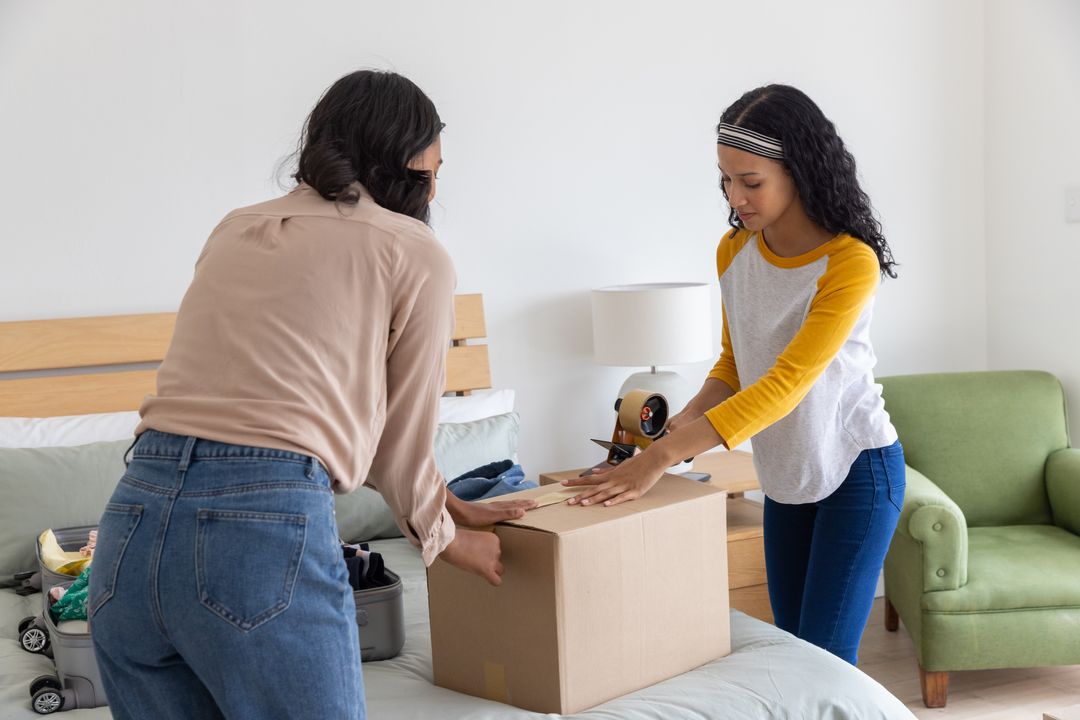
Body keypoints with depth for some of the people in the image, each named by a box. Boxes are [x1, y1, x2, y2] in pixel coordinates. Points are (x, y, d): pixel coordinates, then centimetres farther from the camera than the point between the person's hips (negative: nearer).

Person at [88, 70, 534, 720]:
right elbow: (403, 440, 8)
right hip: (268, 532, -6)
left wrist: (455, 506, 35)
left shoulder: (237, 229, 21)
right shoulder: (416, 253, 3)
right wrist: (446, 538, 30)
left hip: (130, 526, 7)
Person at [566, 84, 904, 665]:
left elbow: (786, 383, -31)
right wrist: (687, 419, -12)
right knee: (790, 641, 12)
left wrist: (662, 456, -36)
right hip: (785, 470, 6)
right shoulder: (734, 251, -2)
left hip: (857, 468, -6)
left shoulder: (850, 262, -24)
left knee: (824, 658, -4)